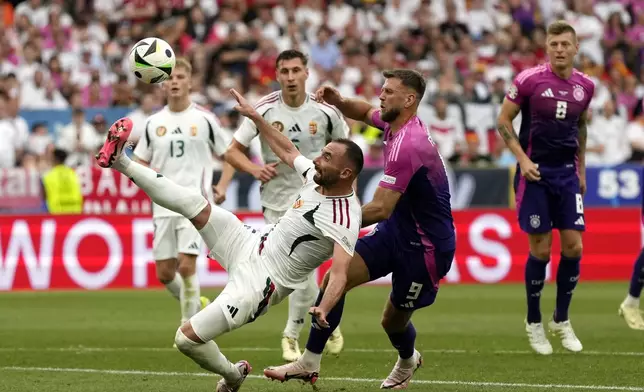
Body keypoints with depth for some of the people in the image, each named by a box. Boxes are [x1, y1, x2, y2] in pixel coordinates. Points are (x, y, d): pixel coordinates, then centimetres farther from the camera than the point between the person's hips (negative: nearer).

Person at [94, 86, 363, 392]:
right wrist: (254, 116, 24)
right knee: (194, 205, -4)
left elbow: (340, 273, -39)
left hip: (259, 282, -8)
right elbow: (288, 151, 21)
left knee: (187, 339, -10)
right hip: (251, 244, 8)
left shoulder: (345, 220, -25)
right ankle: (122, 163, 7)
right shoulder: (317, 178, 1)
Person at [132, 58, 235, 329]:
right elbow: (140, 162, 18)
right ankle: (196, 305, 31)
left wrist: (222, 186, -7)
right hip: (164, 205, 4)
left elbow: (229, 155, 9)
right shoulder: (154, 123, 9)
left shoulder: (204, 119, 1)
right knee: (164, 272, 4)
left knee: (186, 265, -17)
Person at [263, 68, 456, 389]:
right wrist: (339, 102, 3)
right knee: (336, 277, -8)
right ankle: (309, 364, -5)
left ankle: (407, 362, 42)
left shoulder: (407, 145, -29)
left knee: (394, 320, 6)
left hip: (425, 246, -9)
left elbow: (381, 208, -30)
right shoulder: (395, 124, 1)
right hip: (397, 230, 9)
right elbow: (366, 113, 25)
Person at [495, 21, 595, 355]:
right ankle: (533, 323, 13)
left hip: (568, 173, 4)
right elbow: (503, 121, -3)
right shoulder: (529, 80, -9)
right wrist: (522, 159, -12)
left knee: (573, 246, -2)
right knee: (540, 249, -3)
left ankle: (561, 320, 15)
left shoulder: (585, 87, 4)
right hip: (535, 173, -4)